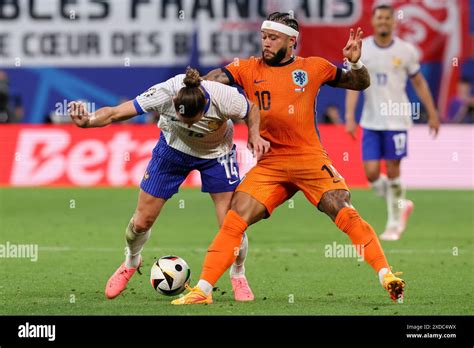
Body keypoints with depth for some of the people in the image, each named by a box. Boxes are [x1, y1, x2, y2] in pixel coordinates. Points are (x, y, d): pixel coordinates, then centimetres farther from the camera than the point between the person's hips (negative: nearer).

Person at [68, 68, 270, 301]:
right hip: (173, 149, 1)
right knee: (141, 221, 3)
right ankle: (131, 262, 38)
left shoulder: (225, 99, -36)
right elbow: (116, 113, -37)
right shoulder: (164, 94, -37)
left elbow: (251, 110, -11)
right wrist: (88, 121, -55)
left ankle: (238, 276, 21)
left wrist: (254, 135, -27)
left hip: (216, 155, -1)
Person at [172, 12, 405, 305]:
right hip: (269, 165, 2)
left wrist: (356, 63, -6)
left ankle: (386, 276, -11)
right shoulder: (248, 69, 6)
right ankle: (203, 290, -5)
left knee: (346, 214, -16)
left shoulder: (313, 67, 5)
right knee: (234, 221, -9)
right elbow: (212, 80, -7)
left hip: (310, 159, -1)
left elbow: (361, 84, 15)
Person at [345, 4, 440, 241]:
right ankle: (400, 205, 22)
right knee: (371, 173, -4)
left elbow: (419, 83, 10)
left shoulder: (405, 50, 0)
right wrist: (350, 117, -13)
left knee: (392, 171, -3)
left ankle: (394, 223, 12)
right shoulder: (360, 50, 0)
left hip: (396, 120, -1)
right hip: (370, 121, 2)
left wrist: (433, 114, 9)